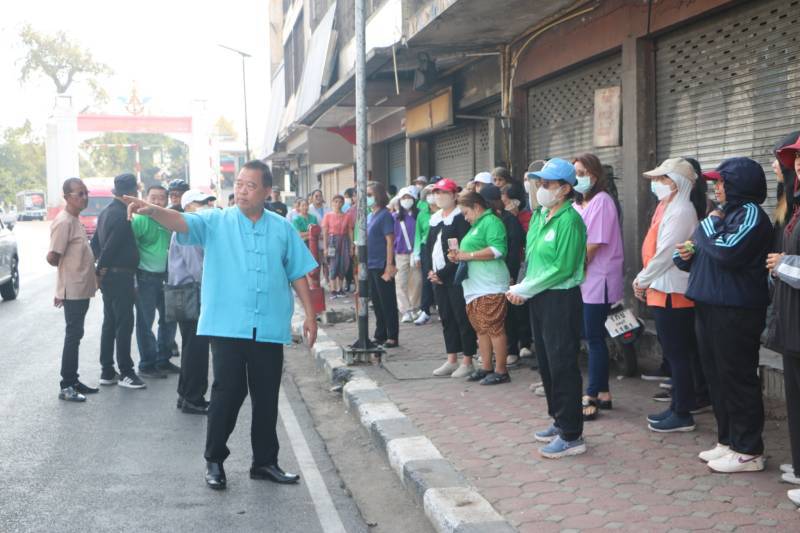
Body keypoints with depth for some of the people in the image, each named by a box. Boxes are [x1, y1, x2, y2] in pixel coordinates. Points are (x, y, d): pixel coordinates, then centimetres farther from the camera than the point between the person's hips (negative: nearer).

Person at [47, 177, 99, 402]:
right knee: (73, 336, -5)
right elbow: (52, 257, -20)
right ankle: (66, 387, 1)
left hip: (82, 289, 9)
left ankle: (73, 381, 21)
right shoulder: (64, 222, -17)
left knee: (75, 336, 13)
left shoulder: (75, 220, 13)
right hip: (73, 290, -9)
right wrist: (65, 266, -1)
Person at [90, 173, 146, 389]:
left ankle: (107, 372, 17)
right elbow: (111, 245, -21)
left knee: (110, 323, 12)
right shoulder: (122, 215, -17)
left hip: (109, 276, 10)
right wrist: (102, 268, -8)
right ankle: (126, 372, -1)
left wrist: (102, 267, 16)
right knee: (124, 324, -5)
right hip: (120, 276, -10)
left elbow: (95, 243, 18)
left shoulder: (107, 211, 13)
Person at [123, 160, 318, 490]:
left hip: (270, 329, 3)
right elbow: (183, 223, -16)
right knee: (227, 393, -2)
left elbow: (298, 273, 11)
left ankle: (265, 462, 23)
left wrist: (310, 315, 7)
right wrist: (152, 211, -36)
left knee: (267, 397, 10)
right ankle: (214, 460, 15)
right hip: (228, 326, -2)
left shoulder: (283, 229, 8)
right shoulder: (216, 222, 2)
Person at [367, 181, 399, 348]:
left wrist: (389, 266, -19)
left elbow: (390, 241, -15)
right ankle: (380, 335, 22)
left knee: (388, 302, -1)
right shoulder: (370, 216, 12)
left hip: (382, 266, -8)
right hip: (370, 266, 8)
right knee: (376, 302, 13)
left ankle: (392, 337, 5)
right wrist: (363, 262, 15)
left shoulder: (385, 215, -11)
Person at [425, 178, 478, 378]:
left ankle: (467, 361, 2)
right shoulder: (435, 219, 15)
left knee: (462, 318, -4)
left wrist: (442, 273, -15)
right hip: (438, 277, 8)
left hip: (456, 277, -8)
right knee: (446, 318, 11)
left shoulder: (460, 217, -9)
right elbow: (428, 247, 16)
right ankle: (452, 360, 18)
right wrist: (429, 271, 0)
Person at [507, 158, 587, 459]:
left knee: (562, 366, -5)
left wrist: (526, 289, -15)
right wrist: (523, 288, -2)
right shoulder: (539, 216, 9)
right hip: (539, 298, 9)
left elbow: (563, 267, -20)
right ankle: (559, 421, 31)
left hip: (561, 299, -9)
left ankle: (571, 436, 3)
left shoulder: (569, 220, -16)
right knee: (546, 363, 17)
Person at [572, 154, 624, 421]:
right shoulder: (578, 203, 15)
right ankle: (603, 393, 22)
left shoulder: (602, 201, -10)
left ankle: (592, 397, 2)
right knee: (594, 337, 13)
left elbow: (594, 244, -16)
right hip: (581, 279, 8)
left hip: (597, 279, -8)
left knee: (594, 338, -3)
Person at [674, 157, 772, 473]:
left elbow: (728, 252, -24)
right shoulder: (727, 211, 18)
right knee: (717, 377, 14)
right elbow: (710, 254, 24)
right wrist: (689, 254, 3)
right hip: (710, 307, 9)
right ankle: (728, 441, 24)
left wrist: (707, 228, -9)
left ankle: (748, 451, 4)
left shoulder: (750, 214, -11)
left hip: (735, 311, -9)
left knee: (738, 379, -4)